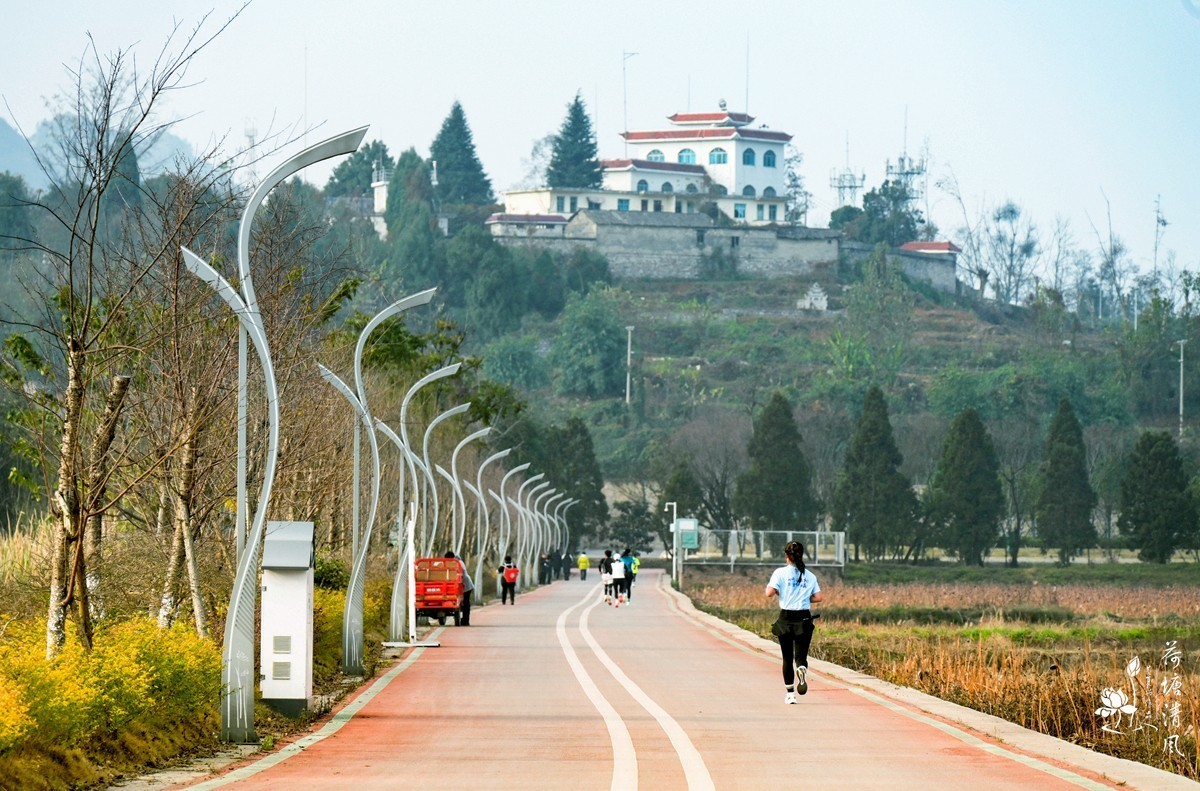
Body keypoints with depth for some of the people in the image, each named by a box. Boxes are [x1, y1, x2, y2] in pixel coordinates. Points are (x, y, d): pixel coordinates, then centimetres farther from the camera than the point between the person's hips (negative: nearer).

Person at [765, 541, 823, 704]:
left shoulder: (780, 573, -5)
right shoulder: (810, 576, 4)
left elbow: (770, 593, -14)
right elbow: (818, 597, 2)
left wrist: (770, 593, 9)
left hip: (786, 619, -1)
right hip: (804, 619, 1)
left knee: (787, 658, 10)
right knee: (801, 656, 2)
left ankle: (790, 694, 11)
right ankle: (802, 670, -34)